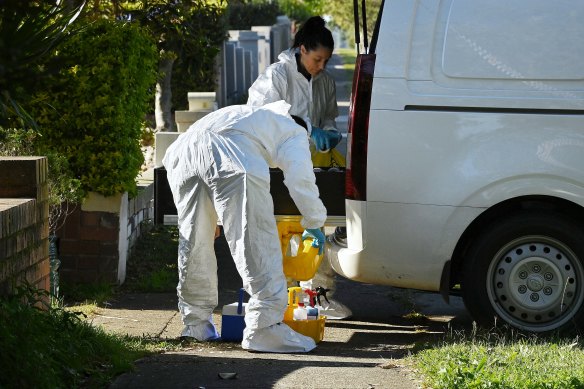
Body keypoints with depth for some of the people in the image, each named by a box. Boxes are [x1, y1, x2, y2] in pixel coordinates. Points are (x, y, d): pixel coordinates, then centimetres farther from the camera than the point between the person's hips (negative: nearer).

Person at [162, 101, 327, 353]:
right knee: (256, 244, 1)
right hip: (232, 161, -6)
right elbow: (300, 180, 11)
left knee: (194, 242, 18)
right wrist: (314, 224, 27)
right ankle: (264, 327, -1)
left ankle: (196, 323, 29)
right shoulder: (294, 131, 28)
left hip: (183, 151, 6)